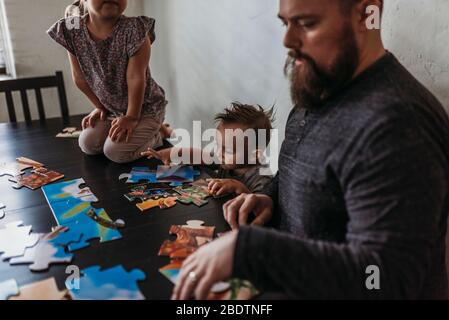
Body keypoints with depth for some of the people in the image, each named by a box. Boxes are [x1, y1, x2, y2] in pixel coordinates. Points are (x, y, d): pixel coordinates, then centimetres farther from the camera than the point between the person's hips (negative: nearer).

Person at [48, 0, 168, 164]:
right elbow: (79, 77, -2)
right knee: (88, 145, -1)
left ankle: (155, 135, 9)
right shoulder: (73, 31, -13)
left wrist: (132, 117, -22)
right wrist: (100, 107, 4)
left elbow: (136, 78, -25)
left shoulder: (134, 30, -26)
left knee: (116, 151, -18)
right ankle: (142, 131, 18)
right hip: (110, 108, 6)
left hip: (144, 106, -5)